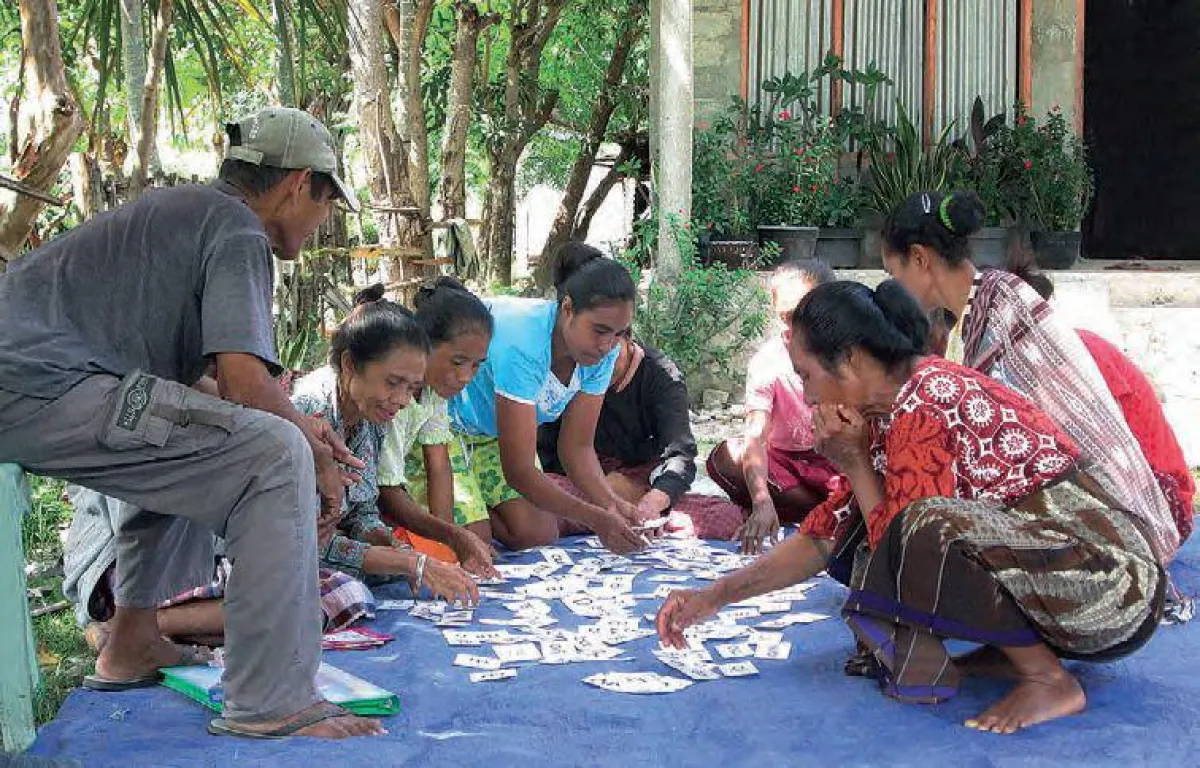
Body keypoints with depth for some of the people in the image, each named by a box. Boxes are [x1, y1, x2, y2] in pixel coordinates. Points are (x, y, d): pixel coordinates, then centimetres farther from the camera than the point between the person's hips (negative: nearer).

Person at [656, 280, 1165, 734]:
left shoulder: (923, 409, -20)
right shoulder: (887, 411, 9)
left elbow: (905, 547, -16)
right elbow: (823, 537, 14)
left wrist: (854, 463, -9)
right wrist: (712, 599, 13)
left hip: (1110, 583, -9)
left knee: (925, 529, -31)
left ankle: (1048, 679, -11)